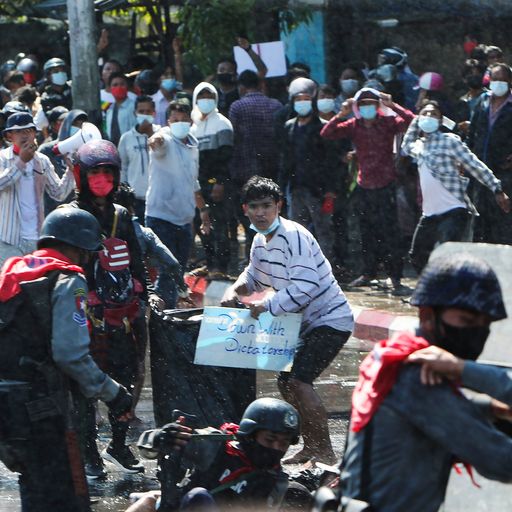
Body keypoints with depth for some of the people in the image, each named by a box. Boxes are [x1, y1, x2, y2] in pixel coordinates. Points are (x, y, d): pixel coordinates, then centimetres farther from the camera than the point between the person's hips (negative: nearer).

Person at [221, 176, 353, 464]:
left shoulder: (294, 236, -23)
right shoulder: (261, 241, 6)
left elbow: (305, 287, -31)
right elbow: (255, 277, 24)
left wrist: (268, 307, -25)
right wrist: (235, 290, 2)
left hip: (330, 319, -10)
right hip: (306, 322, 10)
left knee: (298, 381, -20)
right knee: (286, 381, 11)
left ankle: (324, 451, -13)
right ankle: (312, 446, 23)